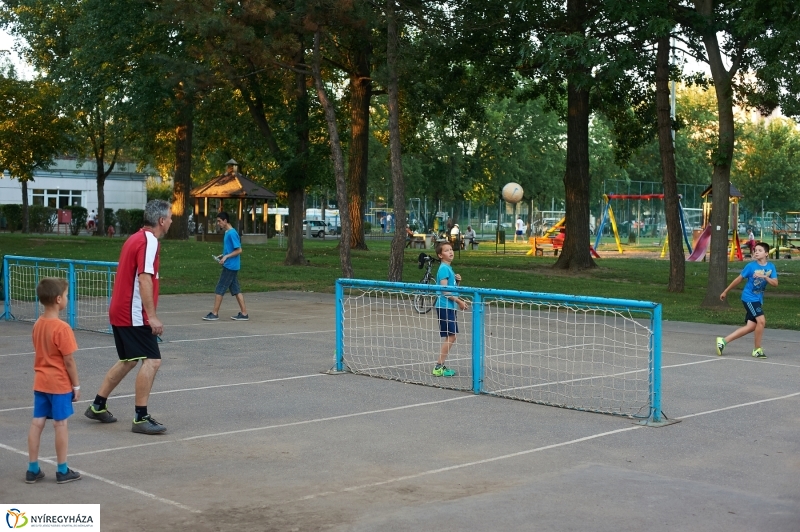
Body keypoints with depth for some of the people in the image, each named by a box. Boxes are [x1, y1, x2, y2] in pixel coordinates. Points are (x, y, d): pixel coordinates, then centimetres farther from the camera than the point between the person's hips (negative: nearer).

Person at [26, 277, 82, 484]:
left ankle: (32, 469, 15)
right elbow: (69, 361, -16)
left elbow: (41, 354, 12)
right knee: (60, 424, 2)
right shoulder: (62, 328, -19)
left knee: (37, 423, 9)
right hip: (59, 384, -7)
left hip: (40, 382, 7)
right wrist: (76, 385, -7)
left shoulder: (38, 324, 4)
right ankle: (62, 471, 10)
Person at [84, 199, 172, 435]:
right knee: (152, 361, -11)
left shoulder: (135, 238, 14)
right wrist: (152, 316, -26)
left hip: (120, 312, 10)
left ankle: (97, 406, 28)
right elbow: (144, 280, -24)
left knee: (128, 361, 20)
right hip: (135, 315, -10)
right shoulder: (149, 242, -15)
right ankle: (140, 419, -10)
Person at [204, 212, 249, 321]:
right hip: (231, 266, 10)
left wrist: (226, 257, -19)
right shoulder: (227, 233, 14)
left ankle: (215, 313, 2)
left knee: (219, 290, -4)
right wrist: (223, 255, 11)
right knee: (235, 290, 9)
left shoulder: (232, 233, -16)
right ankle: (244, 313, 10)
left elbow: (239, 250, -18)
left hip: (230, 266, -10)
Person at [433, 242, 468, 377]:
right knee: (450, 337, -10)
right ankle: (438, 368, -7)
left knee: (450, 338, 9)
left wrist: (458, 281, 5)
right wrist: (459, 301, -16)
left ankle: (441, 366, 14)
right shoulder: (444, 268, -12)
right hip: (445, 306, -9)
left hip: (450, 307, 9)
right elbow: (444, 290, -18)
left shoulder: (449, 268, 16)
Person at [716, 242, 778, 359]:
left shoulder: (771, 267, 0)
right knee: (761, 320, -19)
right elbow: (739, 279, -1)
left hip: (758, 299, 6)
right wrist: (725, 292, 5)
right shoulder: (751, 266, -10)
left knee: (751, 326, 3)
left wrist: (764, 277, -25)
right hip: (749, 297, -6)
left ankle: (723, 340, 10)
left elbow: (775, 283, -6)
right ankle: (757, 350, -4)